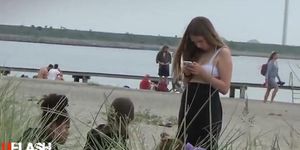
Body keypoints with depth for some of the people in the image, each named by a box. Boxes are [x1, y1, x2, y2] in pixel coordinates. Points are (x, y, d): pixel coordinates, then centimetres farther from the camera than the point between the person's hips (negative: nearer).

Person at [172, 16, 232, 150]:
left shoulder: (222, 52, -5)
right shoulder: (195, 53, 14)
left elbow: (224, 88, -11)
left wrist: (203, 73, -17)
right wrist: (187, 74, 0)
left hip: (208, 105, -6)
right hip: (188, 103, 7)